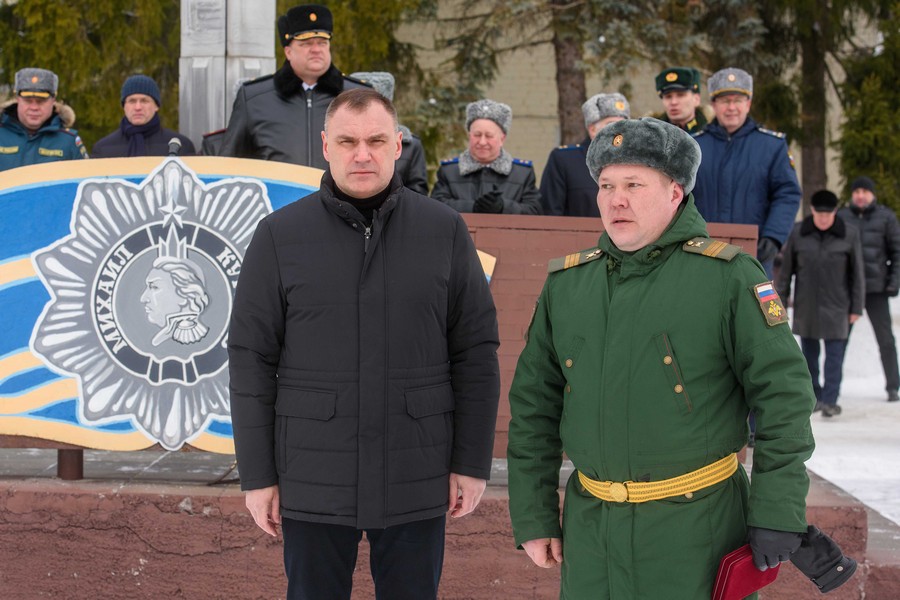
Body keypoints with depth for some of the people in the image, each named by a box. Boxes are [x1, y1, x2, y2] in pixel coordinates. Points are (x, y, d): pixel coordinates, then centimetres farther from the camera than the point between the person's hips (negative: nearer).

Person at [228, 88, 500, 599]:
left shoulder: (445, 231, 1)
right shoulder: (279, 236, 0)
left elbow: (476, 352, 2)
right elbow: (252, 360, 0)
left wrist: (472, 462, -1)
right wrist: (258, 475, -2)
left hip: (417, 482, 1)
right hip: (313, 481, 0)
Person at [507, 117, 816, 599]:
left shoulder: (727, 276, -6)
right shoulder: (565, 283, 6)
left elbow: (784, 394, -7)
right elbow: (533, 407, 11)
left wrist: (778, 514, -10)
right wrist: (533, 518, 8)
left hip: (696, 528, -3)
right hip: (591, 527, 4)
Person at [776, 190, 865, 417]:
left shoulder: (849, 236, -2)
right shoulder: (798, 233, 0)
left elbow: (857, 274, 1)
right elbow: (786, 268, 5)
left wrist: (856, 307, 1)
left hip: (835, 306, -2)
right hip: (806, 306, 2)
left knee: (834, 354, -4)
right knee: (809, 353, 9)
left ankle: (830, 400, -3)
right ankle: (813, 396, 21)